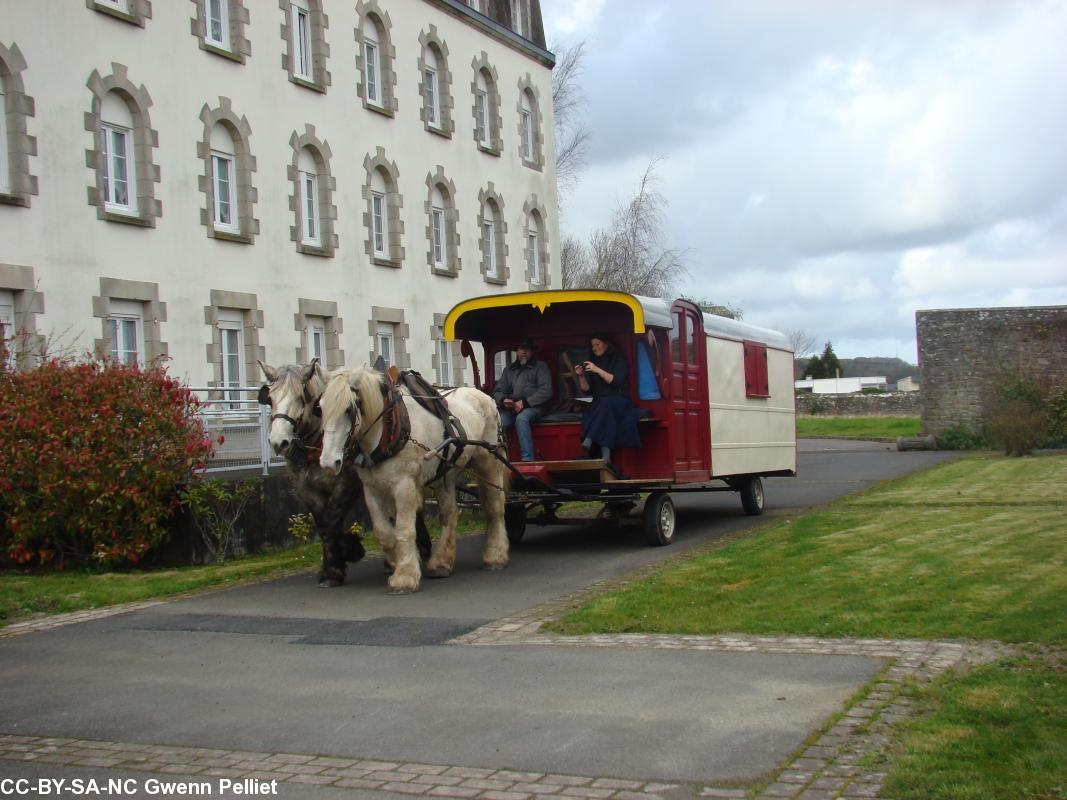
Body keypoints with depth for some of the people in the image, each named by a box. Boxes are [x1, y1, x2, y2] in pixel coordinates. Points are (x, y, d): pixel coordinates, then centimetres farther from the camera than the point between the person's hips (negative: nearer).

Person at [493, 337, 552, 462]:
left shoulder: (540, 366, 8)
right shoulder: (510, 369, 20)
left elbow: (546, 391, -4)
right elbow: (498, 391, 17)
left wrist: (525, 402, -14)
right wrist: (503, 400, -8)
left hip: (533, 406, -4)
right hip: (511, 408, 4)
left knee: (521, 419, -38)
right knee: (497, 423, -28)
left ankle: (527, 460, -40)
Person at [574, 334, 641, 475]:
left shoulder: (618, 360, 7)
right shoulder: (592, 363, 18)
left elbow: (617, 382, -9)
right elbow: (587, 389, 13)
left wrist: (597, 370, -15)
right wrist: (581, 376, -6)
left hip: (619, 403, -3)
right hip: (600, 405, 3)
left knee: (605, 403, -37)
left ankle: (589, 441, -49)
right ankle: (605, 458, -46)